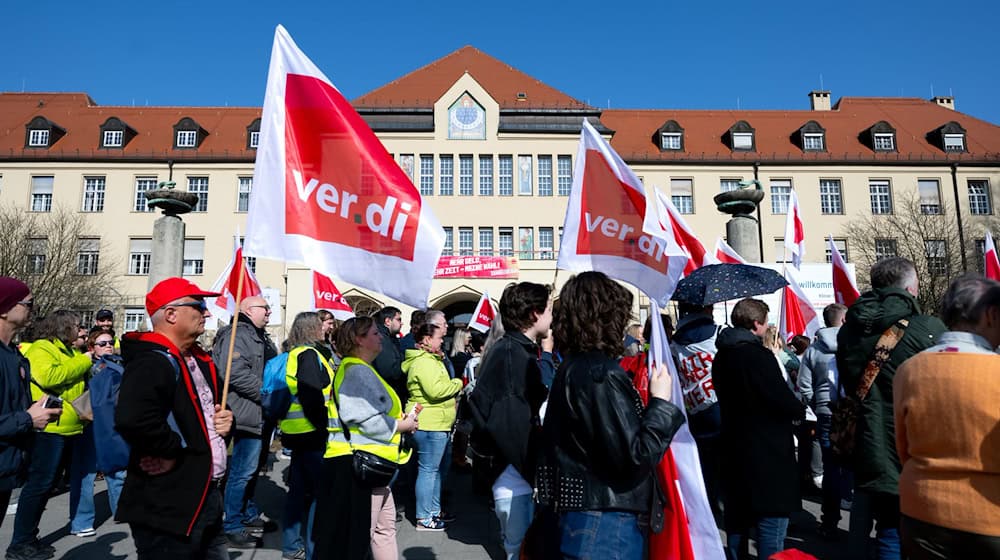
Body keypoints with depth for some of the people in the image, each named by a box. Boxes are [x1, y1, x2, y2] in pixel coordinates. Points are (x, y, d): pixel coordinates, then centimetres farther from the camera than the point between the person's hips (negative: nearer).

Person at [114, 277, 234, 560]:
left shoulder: (200, 360, 11)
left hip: (208, 495, 10)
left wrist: (224, 417, 7)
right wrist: (175, 450, -24)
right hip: (168, 508, -10)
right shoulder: (152, 363, -21)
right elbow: (133, 420, -40)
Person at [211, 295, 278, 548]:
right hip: (249, 413, -10)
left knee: (251, 469, 20)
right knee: (242, 471, -4)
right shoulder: (237, 335, -14)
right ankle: (231, 527, 8)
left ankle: (250, 516, 33)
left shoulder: (260, 337, 18)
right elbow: (236, 374, -25)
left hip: (262, 415, 10)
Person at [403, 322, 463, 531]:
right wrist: (457, 384, -15)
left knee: (439, 467, 20)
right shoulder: (424, 362, -18)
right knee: (428, 469, -3)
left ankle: (434, 510, 32)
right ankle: (424, 518, 7)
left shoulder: (430, 360, 18)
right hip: (430, 424, -12)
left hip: (437, 423, 12)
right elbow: (435, 390, -29)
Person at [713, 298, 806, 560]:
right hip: (767, 455, -8)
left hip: (734, 450, 8)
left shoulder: (722, 357, 7)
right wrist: (803, 411, 3)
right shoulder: (759, 356, -18)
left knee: (736, 523, 18)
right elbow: (785, 403, -18)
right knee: (771, 526, 0)